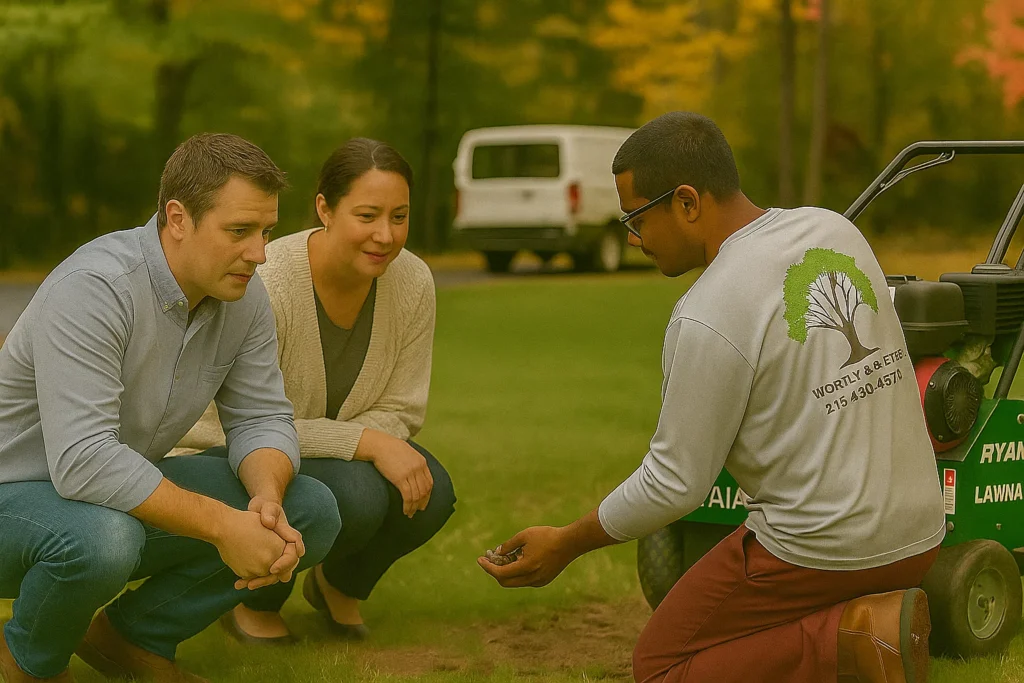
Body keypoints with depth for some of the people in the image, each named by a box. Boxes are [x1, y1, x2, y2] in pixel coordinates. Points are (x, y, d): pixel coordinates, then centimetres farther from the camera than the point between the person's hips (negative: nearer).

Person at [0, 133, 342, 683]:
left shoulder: (242, 294, -5)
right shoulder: (94, 288, -29)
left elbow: (262, 419, 0)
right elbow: (83, 461, -37)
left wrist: (267, 500, -23)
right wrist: (222, 526, -36)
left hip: (131, 487, 7)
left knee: (311, 513, -7)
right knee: (103, 537, -41)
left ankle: (132, 637, 7)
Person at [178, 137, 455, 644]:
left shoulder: (413, 283, -14)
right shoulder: (265, 285, -30)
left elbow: (399, 411, -6)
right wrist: (367, 443, -33)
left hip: (336, 449, 5)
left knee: (430, 494, -24)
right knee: (353, 494, -34)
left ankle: (340, 584, 9)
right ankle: (254, 599, -3)